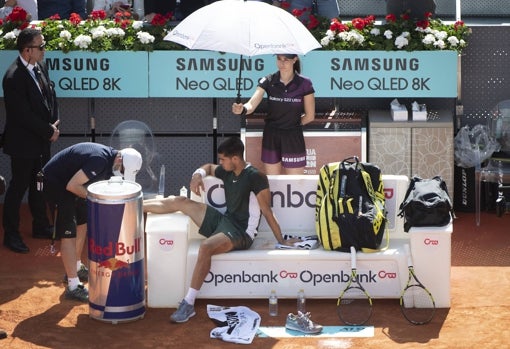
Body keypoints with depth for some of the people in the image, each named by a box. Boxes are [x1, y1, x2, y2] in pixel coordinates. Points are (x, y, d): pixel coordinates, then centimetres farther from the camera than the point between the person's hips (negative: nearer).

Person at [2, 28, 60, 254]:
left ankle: (41, 226, 35)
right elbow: (23, 115, -25)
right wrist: (48, 131, -16)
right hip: (23, 143, -8)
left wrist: (53, 126, -3)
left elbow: (50, 97, 11)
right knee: (19, 187, 3)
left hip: (42, 140, 8)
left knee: (39, 184, 20)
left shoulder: (40, 67, 1)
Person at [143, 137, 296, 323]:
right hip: (224, 220, 9)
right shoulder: (227, 172, 8)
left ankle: (189, 304, -33)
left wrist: (281, 241, -13)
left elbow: (267, 212, -15)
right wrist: (198, 174, 8)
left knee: (205, 247, -37)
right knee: (178, 201, 3)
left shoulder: (255, 177, -16)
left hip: (241, 233, -9)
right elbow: (209, 167, 31)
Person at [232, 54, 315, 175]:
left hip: (293, 138, -2)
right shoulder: (268, 81, -3)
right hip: (271, 137, 3)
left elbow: (310, 116, -1)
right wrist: (242, 109, -38)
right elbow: (251, 105, -17)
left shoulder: (304, 83, -8)